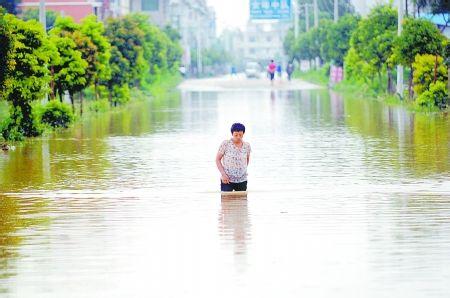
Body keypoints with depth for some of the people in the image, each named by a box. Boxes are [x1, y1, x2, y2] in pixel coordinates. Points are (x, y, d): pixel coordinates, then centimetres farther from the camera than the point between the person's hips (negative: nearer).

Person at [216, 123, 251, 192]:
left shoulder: (247, 146, 2)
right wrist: (223, 174, -12)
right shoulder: (225, 144, -7)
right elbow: (218, 159, -3)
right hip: (227, 180, -3)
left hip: (242, 181, 3)